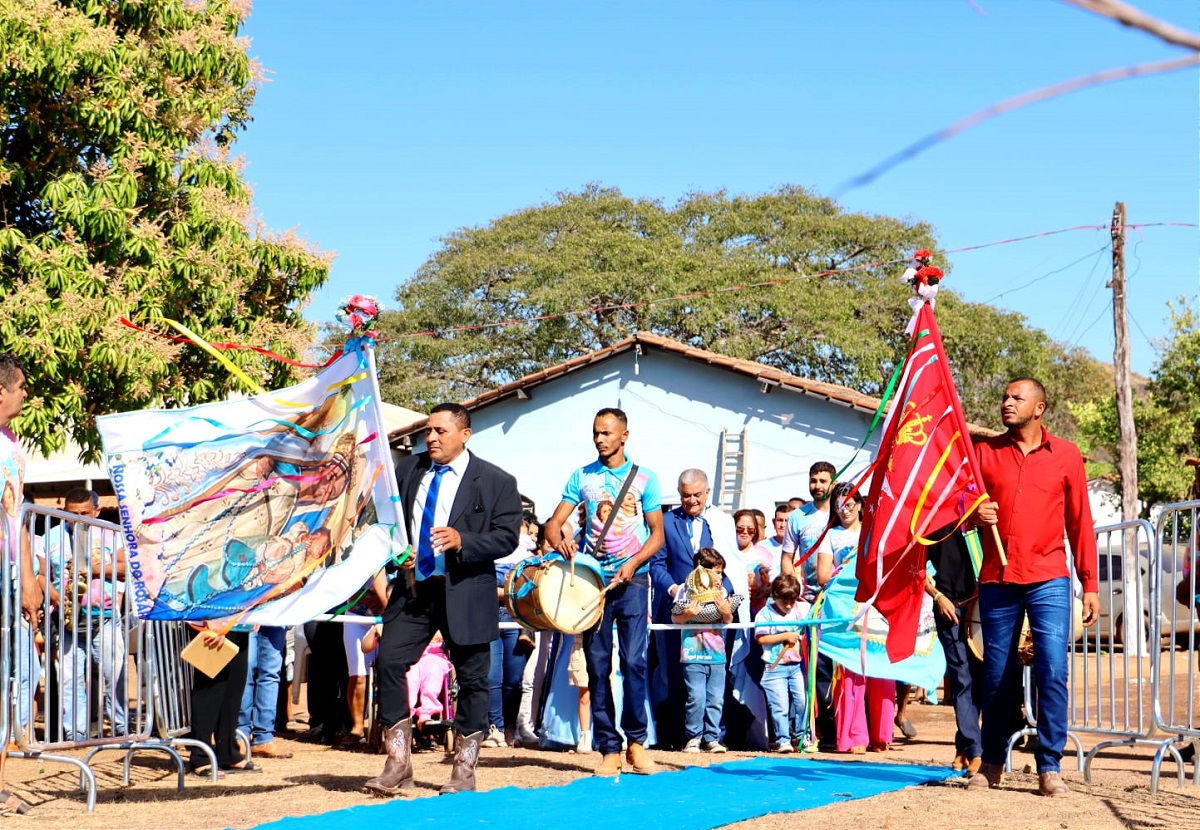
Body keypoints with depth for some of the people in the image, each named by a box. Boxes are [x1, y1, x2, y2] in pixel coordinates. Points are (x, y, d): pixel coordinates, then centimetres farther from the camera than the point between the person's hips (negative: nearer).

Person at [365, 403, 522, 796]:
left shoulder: (496, 481, -2)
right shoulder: (407, 470, 10)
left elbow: (507, 536, -8)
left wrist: (463, 540, -23)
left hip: (465, 592, -3)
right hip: (412, 586, 3)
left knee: (471, 677, 3)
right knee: (389, 662, -7)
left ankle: (464, 772, 15)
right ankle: (397, 764, 3)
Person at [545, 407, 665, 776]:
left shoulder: (644, 479, 5)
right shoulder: (582, 477, 10)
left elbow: (657, 533, 5)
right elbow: (553, 523, 6)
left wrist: (634, 563, -12)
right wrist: (560, 541, -18)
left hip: (632, 579, -2)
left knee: (633, 660, -10)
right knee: (597, 665, 0)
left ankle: (636, 740, 3)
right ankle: (609, 749, 4)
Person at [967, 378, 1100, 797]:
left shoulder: (1066, 455, 7)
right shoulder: (984, 452, 9)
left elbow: (1080, 523, 8)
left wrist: (1090, 584, 4)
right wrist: (974, 514, -12)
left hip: (1048, 579, -1)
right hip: (997, 579, 1)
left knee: (1052, 670, -11)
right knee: (997, 675, 6)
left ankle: (1050, 768, -5)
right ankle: (992, 764, 19)